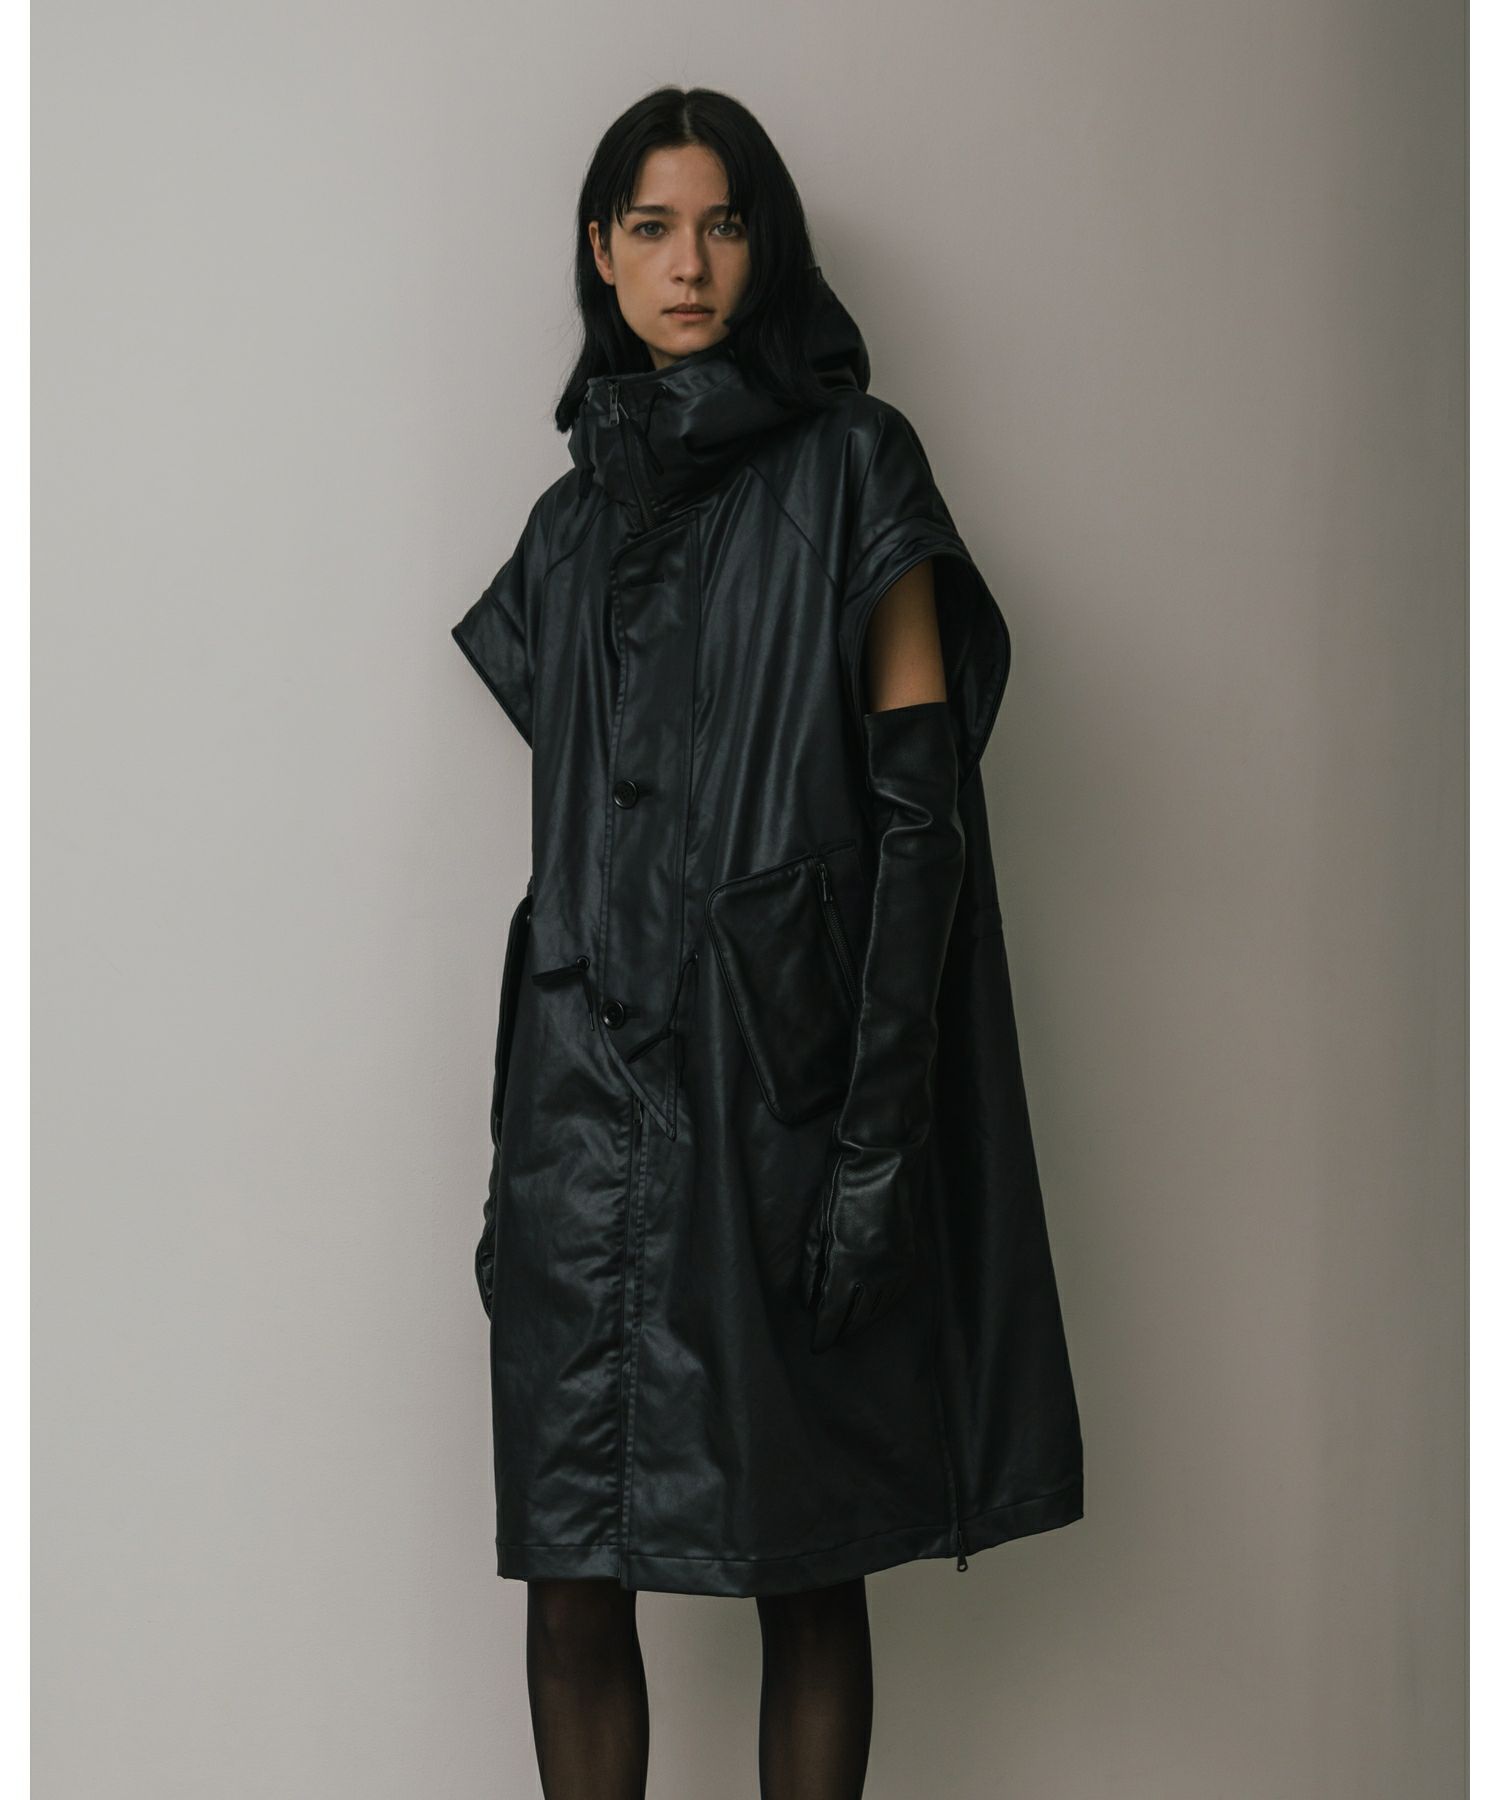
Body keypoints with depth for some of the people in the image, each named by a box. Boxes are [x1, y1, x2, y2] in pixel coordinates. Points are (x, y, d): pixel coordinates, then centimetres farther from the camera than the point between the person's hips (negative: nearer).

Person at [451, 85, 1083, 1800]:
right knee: (571, 1574, 2)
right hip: (593, 1075, 4)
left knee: (805, 1565, 3)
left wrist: (877, 1127, -15)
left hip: (782, 1068, -4)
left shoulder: (848, 464, 1)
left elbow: (920, 800, -6)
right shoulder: (575, 516, 15)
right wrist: (520, 1131, 12)